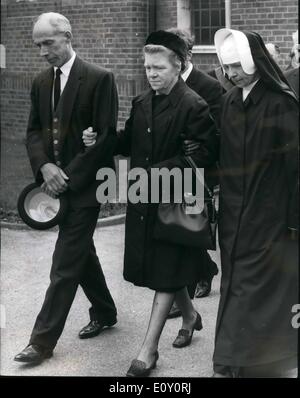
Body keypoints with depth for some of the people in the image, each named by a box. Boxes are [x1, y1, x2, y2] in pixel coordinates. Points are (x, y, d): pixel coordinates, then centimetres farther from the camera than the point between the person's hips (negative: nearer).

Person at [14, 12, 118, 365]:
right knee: (81, 253, 18)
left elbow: (106, 136, -14)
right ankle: (104, 312, 35)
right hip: (56, 181, 7)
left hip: (84, 184, -7)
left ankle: (43, 340, -1)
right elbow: (33, 131, 10)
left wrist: (69, 176, -17)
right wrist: (45, 166, -11)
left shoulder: (99, 78, -10)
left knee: (64, 265, -6)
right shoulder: (40, 82, 10)